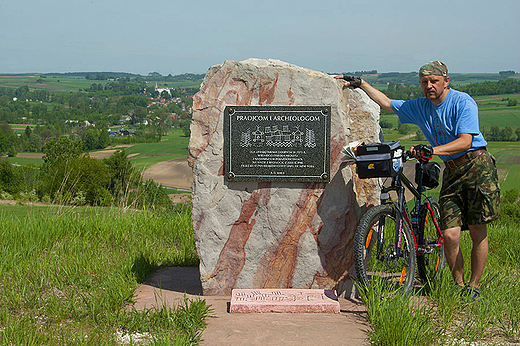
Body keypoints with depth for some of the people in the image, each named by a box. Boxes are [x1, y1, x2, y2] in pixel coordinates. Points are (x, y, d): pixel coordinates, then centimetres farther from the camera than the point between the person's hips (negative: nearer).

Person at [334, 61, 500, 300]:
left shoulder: (462, 102, -9)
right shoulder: (419, 107, 9)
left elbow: (465, 141, -20)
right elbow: (387, 103, 19)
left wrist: (433, 150, -33)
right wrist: (360, 83, 12)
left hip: (477, 165, -5)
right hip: (451, 171, 5)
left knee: (478, 233, -3)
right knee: (450, 235, -7)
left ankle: (474, 287, 10)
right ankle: (459, 286, 9)